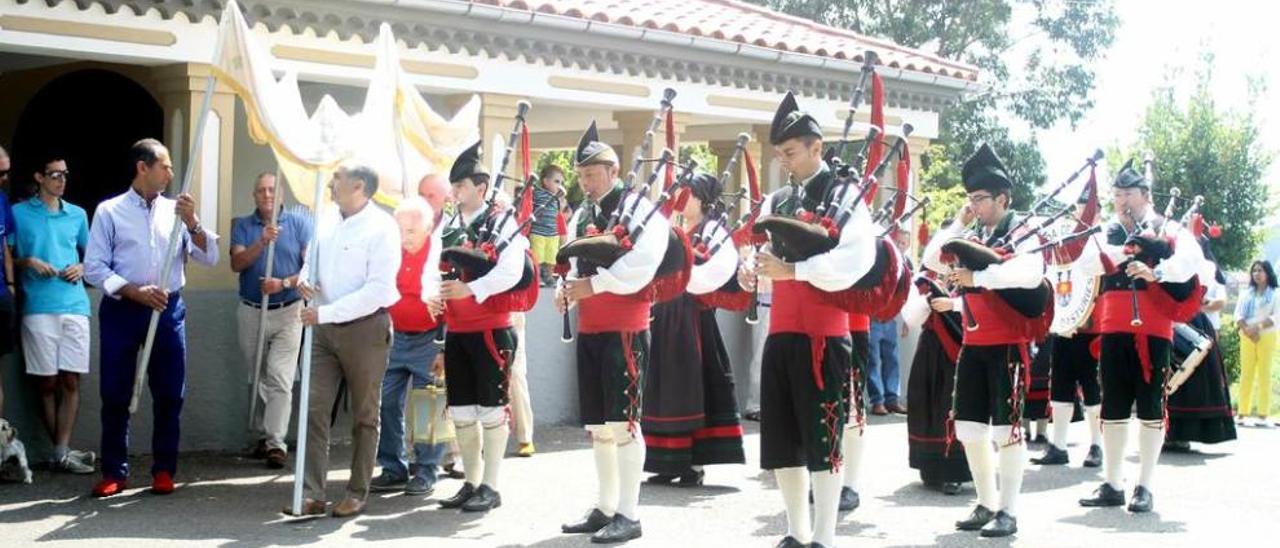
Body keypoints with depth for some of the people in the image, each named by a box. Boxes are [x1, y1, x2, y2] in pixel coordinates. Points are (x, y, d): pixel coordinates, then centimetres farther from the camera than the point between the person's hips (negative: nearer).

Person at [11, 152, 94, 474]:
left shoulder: (77, 215, 14)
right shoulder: (19, 213, 5)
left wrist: (82, 268, 4)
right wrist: (29, 262, -10)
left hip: (74, 306, 3)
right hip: (38, 308, -3)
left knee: (71, 381, -3)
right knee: (47, 383, -1)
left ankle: (62, 452, -3)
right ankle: (61, 452, 5)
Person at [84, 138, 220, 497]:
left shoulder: (175, 211, 8)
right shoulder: (109, 211, -1)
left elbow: (210, 258, 2)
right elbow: (94, 268, -4)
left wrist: (192, 222, -13)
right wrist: (135, 292, -16)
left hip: (168, 310, 3)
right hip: (122, 310, -2)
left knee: (169, 394, 4)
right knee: (115, 395, 1)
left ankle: (164, 470, 13)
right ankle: (114, 472, 9)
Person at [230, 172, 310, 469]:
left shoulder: (299, 224, 0)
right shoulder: (243, 226, 6)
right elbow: (237, 263, -8)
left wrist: (284, 283, -19)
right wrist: (262, 242, -23)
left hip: (287, 312, -3)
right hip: (251, 312, 3)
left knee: (280, 379, -11)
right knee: (258, 379, 12)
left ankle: (276, 443, -14)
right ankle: (261, 436, 22)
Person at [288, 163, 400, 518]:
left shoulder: (382, 228, -12)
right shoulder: (326, 223, 7)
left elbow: (378, 290, -19)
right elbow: (311, 261, 22)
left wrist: (326, 312, -21)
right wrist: (305, 279, -3)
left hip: (365, 328, -6)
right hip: (324, 328, 6)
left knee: (364, 416, 7)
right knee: (314, 410, -2)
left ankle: (357, 493, 15)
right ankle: (312, 494, -1)